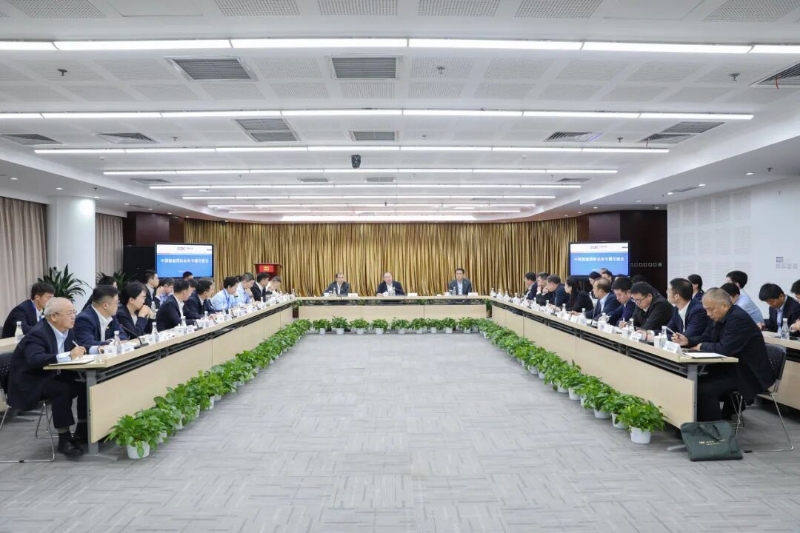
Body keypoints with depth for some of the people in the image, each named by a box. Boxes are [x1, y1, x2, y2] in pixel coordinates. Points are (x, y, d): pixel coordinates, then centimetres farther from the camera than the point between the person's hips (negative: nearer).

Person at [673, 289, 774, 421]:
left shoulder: (739, 318, -23)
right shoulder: (718, 317, 5)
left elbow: (725, 349, -30)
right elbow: (705, 338, 13)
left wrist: (701, 346, -14)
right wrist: (687, 341, -7)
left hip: (749, 375, -9)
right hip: (732, 368, 9)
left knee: (704, 389, -23)